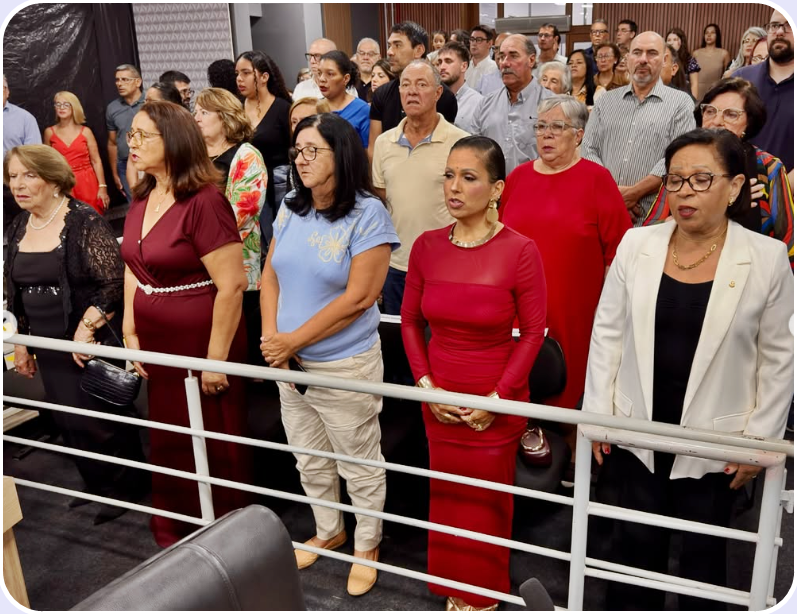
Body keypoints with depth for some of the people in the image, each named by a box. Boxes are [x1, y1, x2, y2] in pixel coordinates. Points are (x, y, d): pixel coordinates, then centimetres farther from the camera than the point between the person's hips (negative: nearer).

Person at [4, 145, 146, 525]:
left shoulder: (84, 222, -15)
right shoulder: (19, 228, 8)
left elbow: (115, 283, -19)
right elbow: (15, 292, 16)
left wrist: (86, 329, -23)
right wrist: (21, 343, 17)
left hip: (92, 346, -7)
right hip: (50, 349, 7)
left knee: (101, 421, 3)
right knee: (68, 423, 16)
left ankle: (126, 488, 25)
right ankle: (97, 486, 36)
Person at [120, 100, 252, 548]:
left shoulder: (203, 202, -19)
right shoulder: (142, 199, 6)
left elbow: (232, 284, -22)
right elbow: (133, 268, 14)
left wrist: (217, 357, -19)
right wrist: (131, 333, 9)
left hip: (202, 343, -8)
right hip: (157, 344, 8)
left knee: (215, 448, 8)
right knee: (168, 442, 20)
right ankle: (174, 535, 40)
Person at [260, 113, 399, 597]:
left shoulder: (367, 213, -16)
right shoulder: (292, 208, 2)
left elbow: (358, 298, -20)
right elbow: (271, 275, 8)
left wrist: (295, 339, -16)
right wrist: (271, 337, -7)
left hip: (345, 366, -6)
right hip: (290, 362, 6)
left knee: (360, 466, 12)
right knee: (310, 461, 22)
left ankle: (367, 545, 35)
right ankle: (328, 531, 46)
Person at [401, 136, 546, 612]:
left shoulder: (520, 251, -15)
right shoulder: (427, 246, -4)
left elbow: (533, 332, -8)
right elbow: (411, 321, 5)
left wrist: (498, 398, -11)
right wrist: (426, 385, -4)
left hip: (496, 401, -3)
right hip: (440, 399, 3)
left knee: (488, 498, 11)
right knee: (447, 494, 15)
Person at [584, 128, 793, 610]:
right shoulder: (636, 245, -3)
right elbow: (607, 333, 1)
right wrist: (597, 413, 0)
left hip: (714, 443, -1)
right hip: (637, 433, 1)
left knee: (704, 553, 17)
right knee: (635, 546, 13)